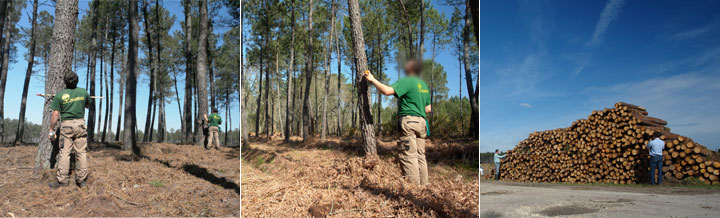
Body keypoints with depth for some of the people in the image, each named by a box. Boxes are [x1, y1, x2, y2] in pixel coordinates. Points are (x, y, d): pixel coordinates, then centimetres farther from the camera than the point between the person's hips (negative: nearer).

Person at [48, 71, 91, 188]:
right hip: (80, 124, 1)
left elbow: (55, 114, -6)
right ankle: (81, 180, 5)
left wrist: (51, 131, 0)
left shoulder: (59, 95, -4)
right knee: (81, 152, 3)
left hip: (66, 125, -1)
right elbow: (87, 105, 20)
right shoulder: (83, 92, 1)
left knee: (64, 152, 1)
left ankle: (62, 180, 0)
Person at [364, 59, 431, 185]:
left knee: (409, 156, -8)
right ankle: (423, 185, 12)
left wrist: (372, 80, -8)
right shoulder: (424, 85, 19)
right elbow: (428, 108, 20)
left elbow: (387, 91, -19)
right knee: (420, 156, 10)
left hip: (408, 120, -8)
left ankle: (413, 186, -10)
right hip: (421, 121, 8)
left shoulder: (406, 81, -7)